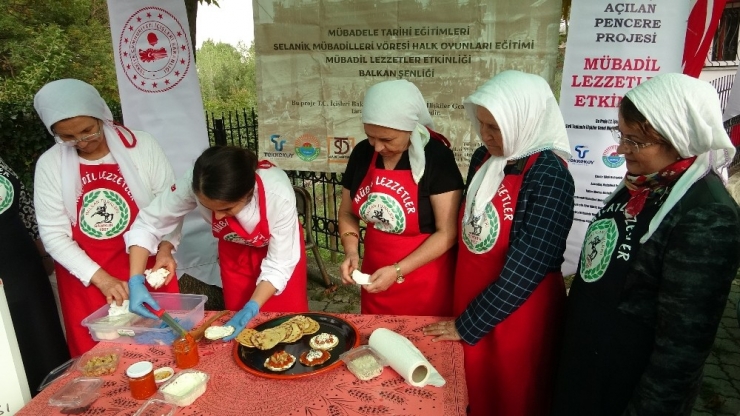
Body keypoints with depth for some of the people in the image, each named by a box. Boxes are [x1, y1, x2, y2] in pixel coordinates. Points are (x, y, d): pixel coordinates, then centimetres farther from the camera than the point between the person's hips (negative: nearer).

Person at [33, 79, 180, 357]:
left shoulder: (141, 145, -6)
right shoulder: (49, 165, -4)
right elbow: (54, 234, -4)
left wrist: (165, 248, -18)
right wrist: (100, 278, -14)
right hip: (86, 281, 1)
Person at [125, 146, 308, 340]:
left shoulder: (278, 195, -39)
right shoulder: (192, 185, -34)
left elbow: (278, 265, -28)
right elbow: (147, 224, -19)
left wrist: (252, 308, -38)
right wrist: (136, 281, -29)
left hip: (279, 248, -2)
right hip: (234, 250, 2)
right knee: (240, 327, 9)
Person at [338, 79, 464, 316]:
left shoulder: (437, 158, -18)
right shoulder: (362, 154, -4)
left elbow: (447, 232, -17)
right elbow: (347, 213, 8)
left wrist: (398, 270, -21)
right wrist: (351, 252, -9)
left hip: (424, 281, -4)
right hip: (375, 274, 5)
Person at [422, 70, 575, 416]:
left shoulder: (548, 176, -22)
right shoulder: (484, 158, -1)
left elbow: (524, 271, -22)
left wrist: (468, 324, -13)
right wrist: (464, 314, 10)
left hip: (518, 314, -5)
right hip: (471, 303, 6)